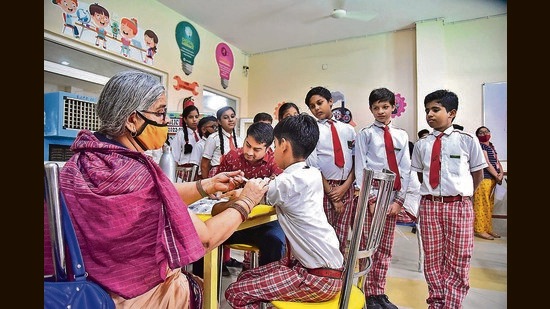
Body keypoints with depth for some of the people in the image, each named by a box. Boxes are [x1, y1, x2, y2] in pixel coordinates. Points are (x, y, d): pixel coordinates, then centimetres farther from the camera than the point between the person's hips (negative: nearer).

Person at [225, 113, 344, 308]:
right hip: (324, 266, 9)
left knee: (235, 293, -6)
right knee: (245, 278, 14)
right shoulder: (312, 175, 4)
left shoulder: (287, 182, -21)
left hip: (319, 277, -9)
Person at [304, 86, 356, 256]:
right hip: (324, 187, -3)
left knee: (342, 235, 10)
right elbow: (313, 167, -7)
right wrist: (332, 195, -8)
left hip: (347, 188, 3)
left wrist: (345, 186, -6)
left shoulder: (348, 129, 9)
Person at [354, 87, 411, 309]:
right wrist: (371, 199, -12)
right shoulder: (365, 134, 0)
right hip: (371, 193, -4)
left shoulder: (401, 136, 10)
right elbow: (360, 169, -5)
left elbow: (405, 170, 7)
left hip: (393, 195, 4)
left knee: (386, 248, 12)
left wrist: (399, 199, -3)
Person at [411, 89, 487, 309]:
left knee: (457, 261, 6)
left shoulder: (467, 140, -2)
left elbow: (478, 174, 6)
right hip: (429, 205, 2)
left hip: (459, 206, -2)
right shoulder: (421, 144, 4)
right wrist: (430, 192, 6)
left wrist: (462, 194, 6)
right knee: (432, 259, 11)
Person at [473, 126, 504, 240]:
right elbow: (486, 163, -13)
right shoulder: (480, 146, -7)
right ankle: (479, 230, 0)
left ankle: (488, 229, 21)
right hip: (482, 178, -9)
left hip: (492, 179, 9)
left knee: (489, 205, 13)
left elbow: (497, 162, 15)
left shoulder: (491, 146, 20)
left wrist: (501, 173, -3)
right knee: (481, 204, -6)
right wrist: (497, 176, -9)